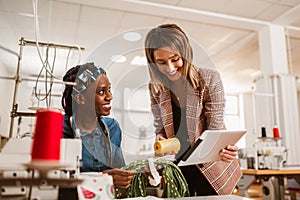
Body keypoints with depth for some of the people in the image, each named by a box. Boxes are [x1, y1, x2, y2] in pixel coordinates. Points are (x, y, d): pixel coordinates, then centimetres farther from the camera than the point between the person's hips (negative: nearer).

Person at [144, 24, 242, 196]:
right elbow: (160, 127, 4)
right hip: (175, 168, 3)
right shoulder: (155, 87, -5)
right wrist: (160, 138, -19)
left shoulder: (210, 79, -15)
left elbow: (215, 129, -14)